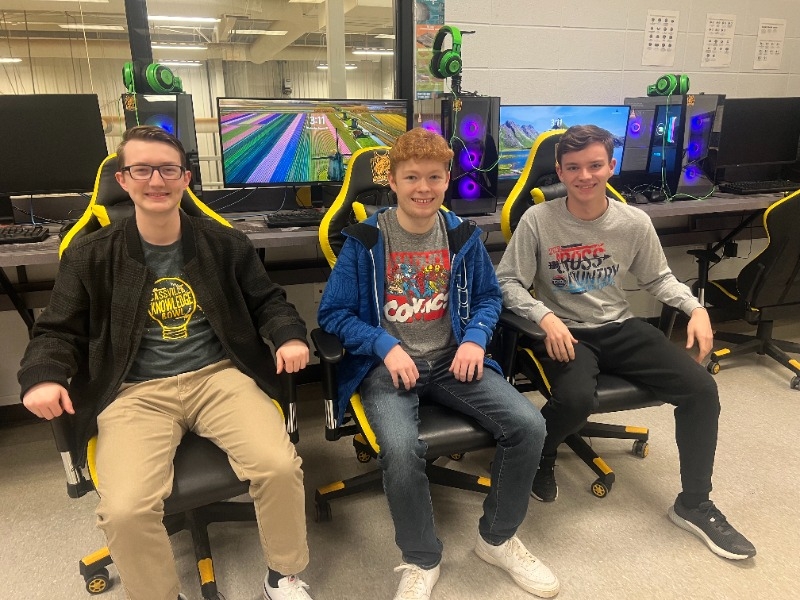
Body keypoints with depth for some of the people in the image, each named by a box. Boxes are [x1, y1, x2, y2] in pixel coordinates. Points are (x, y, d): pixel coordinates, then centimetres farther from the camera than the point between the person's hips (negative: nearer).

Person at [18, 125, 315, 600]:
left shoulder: (224, 242, 8)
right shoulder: (90, 256, 6)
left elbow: (267, 300, 14)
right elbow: (58, 330, 11)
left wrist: (290, 336, -7)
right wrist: (43, 376, -10)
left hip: (219, 376, 1)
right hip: (134, 392, 0)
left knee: (280, 465, -22)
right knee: (125, 508, -25)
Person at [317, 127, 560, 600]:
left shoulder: (463, 235, 5)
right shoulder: (365, 240, -4)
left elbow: (489, 297, 15)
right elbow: (333, 313, -3)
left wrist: (475, 338, -6)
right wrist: (386, 346, -17)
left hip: (451, 359, 4)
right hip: (388, 364, -3)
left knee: (529, 424, -16)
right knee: (401, 450, -32)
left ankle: (498, 538, 11)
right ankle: (422, 561, 0)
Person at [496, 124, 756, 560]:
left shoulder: (634, 222, -2)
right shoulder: (537, 221, -12)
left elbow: (657, 278, 13)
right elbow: (507, 282, -10)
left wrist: (695, 307, -4)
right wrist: (545, 317, -26)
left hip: (619, 327, 4)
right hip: (565, 332, -4)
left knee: (701, 387, -10)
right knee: (576, 399, -35)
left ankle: (694, 504, 10)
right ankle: (537, 456, 4)